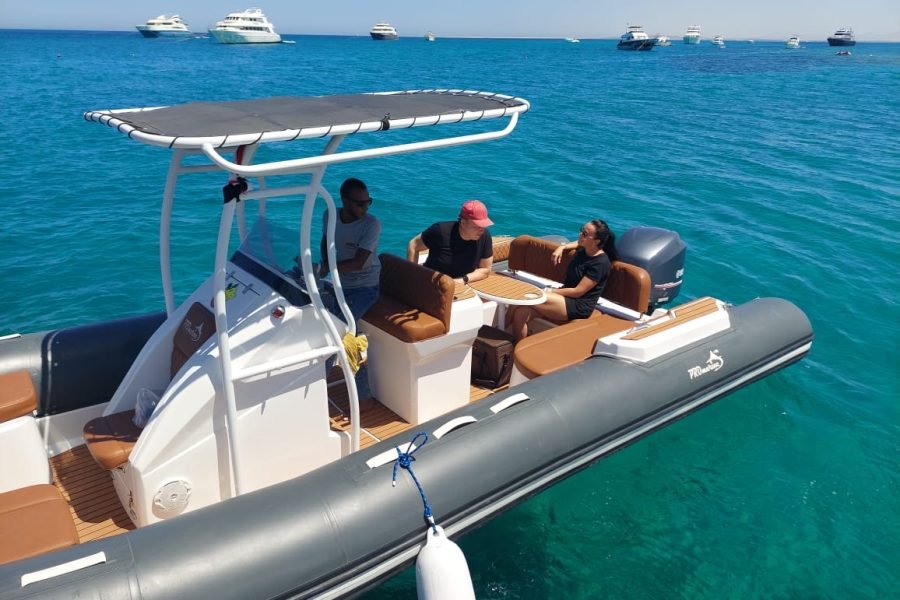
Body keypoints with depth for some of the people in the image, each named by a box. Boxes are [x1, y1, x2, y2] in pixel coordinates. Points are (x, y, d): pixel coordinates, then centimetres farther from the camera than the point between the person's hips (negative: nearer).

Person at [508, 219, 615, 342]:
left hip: (579, 306, -8)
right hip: (566, 298, 8)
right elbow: (578, 243, 34)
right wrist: (561, 248, 14)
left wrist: (550, 291, -13)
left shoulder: (601, 263, -16)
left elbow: (577, 292, -18)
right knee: (521, 312, -17)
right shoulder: (583, 250, 6)